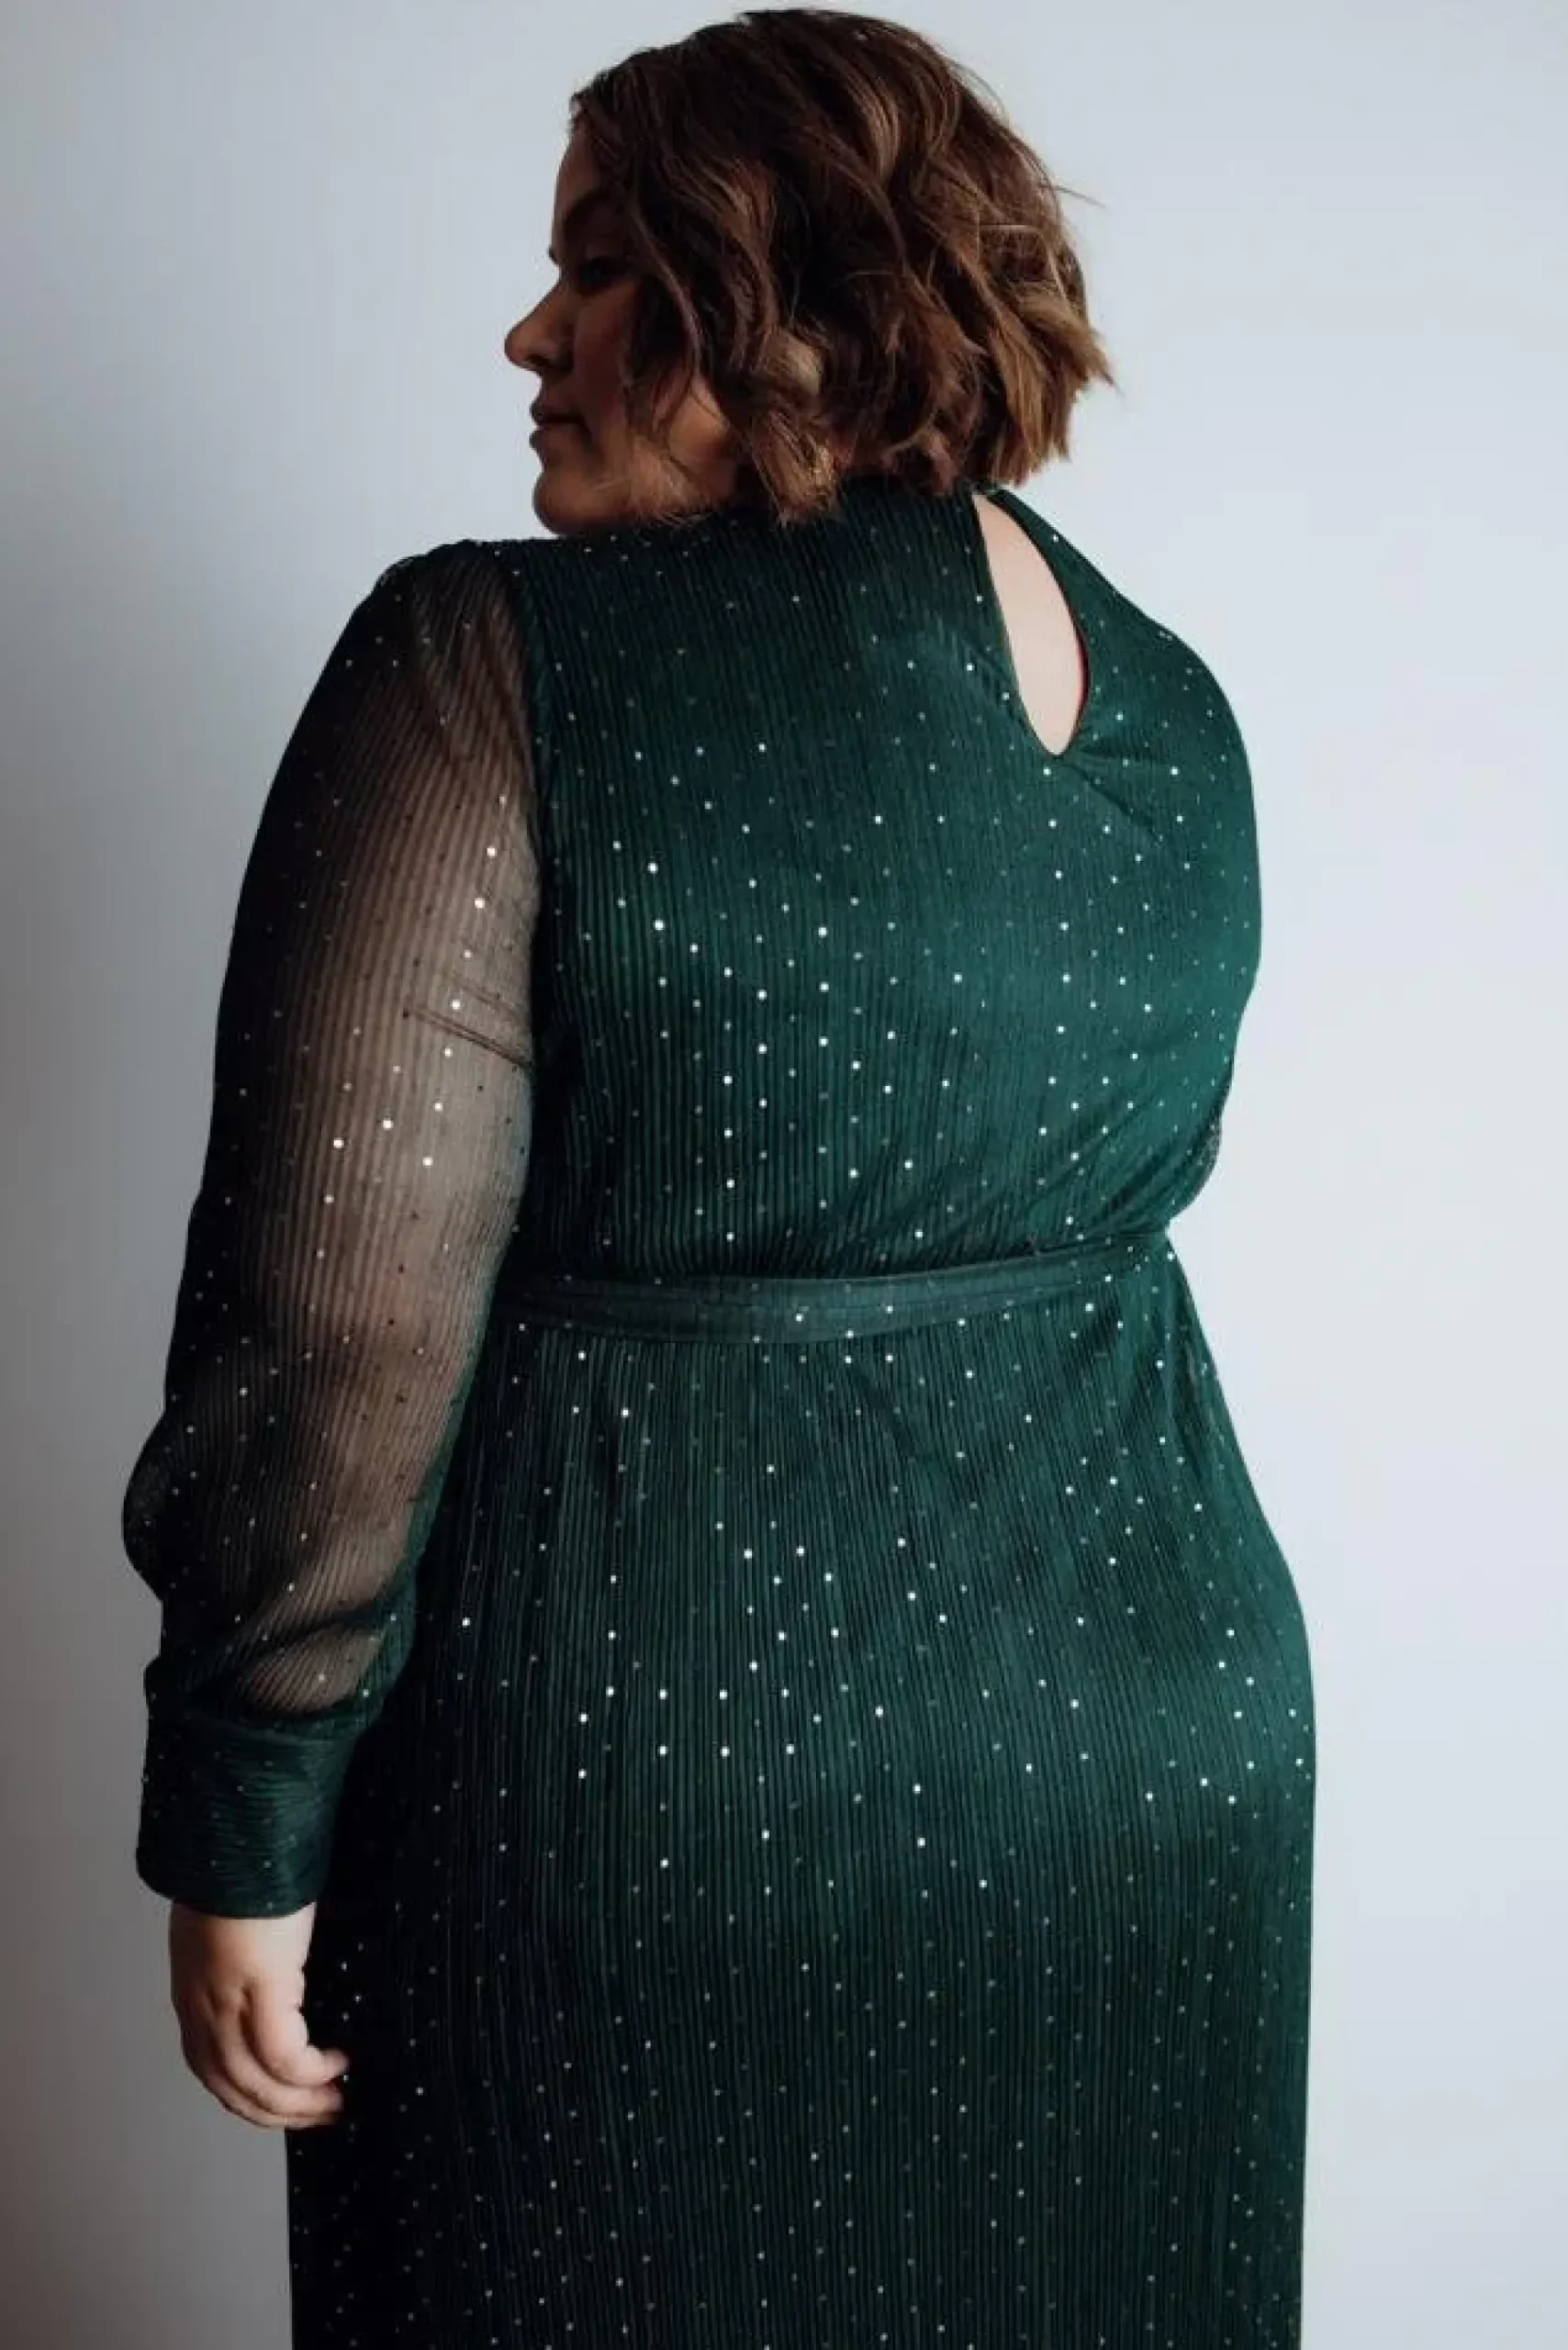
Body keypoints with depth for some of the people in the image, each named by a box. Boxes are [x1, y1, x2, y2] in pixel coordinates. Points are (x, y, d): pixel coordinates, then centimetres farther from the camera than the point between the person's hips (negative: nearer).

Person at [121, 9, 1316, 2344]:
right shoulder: (1179, 713, 4)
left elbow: (344, 1315, -20)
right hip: (1164, 1730, 6)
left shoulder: (504, 663, -16)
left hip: (646, 1774, -5)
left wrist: (245, 1836, -11)